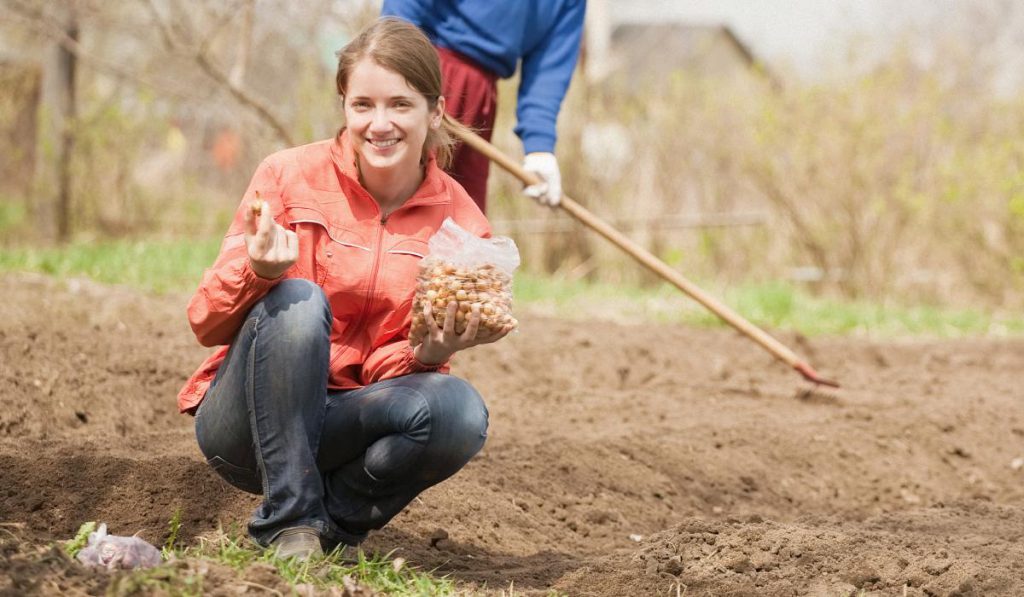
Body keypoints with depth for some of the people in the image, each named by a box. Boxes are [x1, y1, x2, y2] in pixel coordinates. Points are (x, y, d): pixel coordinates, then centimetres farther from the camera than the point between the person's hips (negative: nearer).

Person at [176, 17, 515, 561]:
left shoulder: (460, 224, -2)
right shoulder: (289, 176, -9)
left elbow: (388, 371, 1)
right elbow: (206, 323, -9)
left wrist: (427, 355, -23)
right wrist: (257, 271, -31)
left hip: (340, 424, 2)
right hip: (244, 427, -2)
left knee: (459, 411, -28)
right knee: (297, 303, -32)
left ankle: (333, 517, -3)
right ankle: (289, 521, -22)